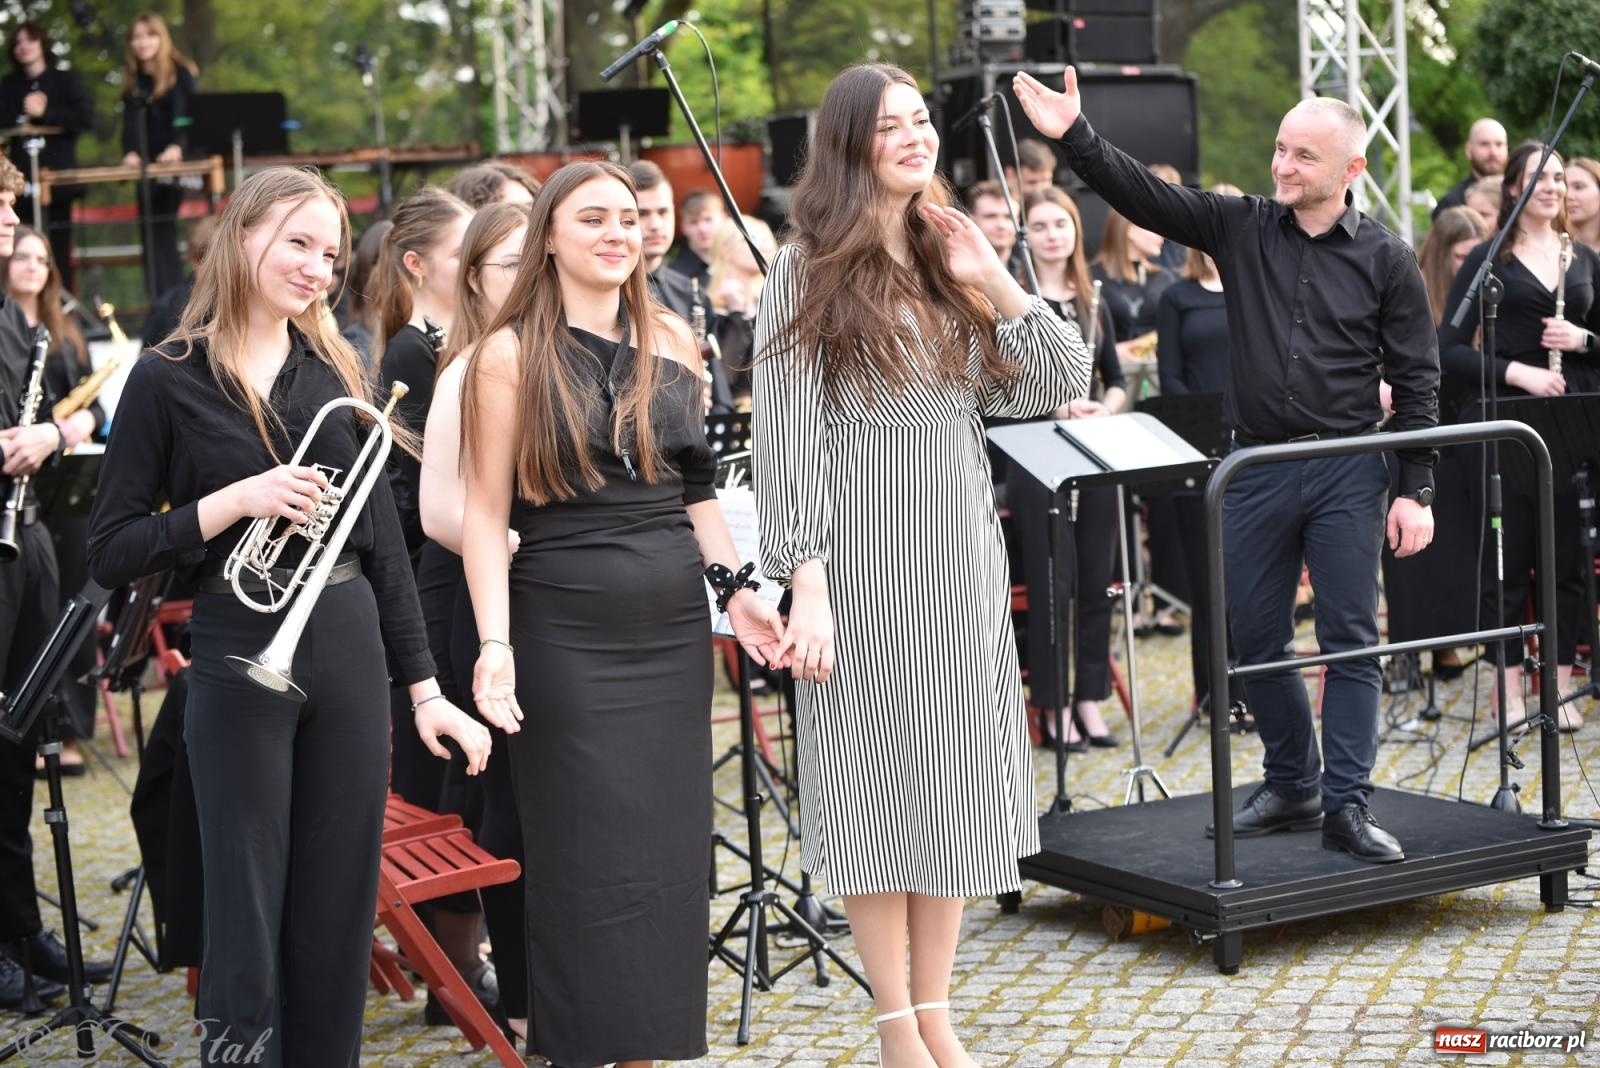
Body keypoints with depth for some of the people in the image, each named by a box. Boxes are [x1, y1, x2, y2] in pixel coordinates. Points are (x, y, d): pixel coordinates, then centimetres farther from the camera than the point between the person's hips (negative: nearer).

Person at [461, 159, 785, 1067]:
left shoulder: (672, 342, 10)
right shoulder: (512, 353, -4)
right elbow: (487, 513, -6)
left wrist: (737, 589, 6)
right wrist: (494, 643, -15)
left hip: (674, 626, 4)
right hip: (567, 632, -4)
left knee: (670, 851, 7)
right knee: (592, 861, -1)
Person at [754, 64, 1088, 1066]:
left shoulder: (951, 260, 12)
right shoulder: (809, 271, -4)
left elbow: (1061, 384, 7)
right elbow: (790, 437, -9)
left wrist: (996, 281, -4)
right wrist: (807, 587, -16)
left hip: (963, 557, 5)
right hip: (864, 560, -5)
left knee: (957, 779, 8)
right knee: (877, 779, 0)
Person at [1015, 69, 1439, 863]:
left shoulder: (1385, 260, -1)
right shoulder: (1241, 228, 4)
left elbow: (1416, 380, 1)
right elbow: (1144, 195, -6)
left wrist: (1415, 490, -5)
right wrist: (1076, 137, -22)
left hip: (1349, 470, -2)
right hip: (1258, 465, 3)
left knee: (1349, 639, -1)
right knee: (1254, 638, 9)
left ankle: (1347, 804, 6)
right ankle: (1292, 784, 26)